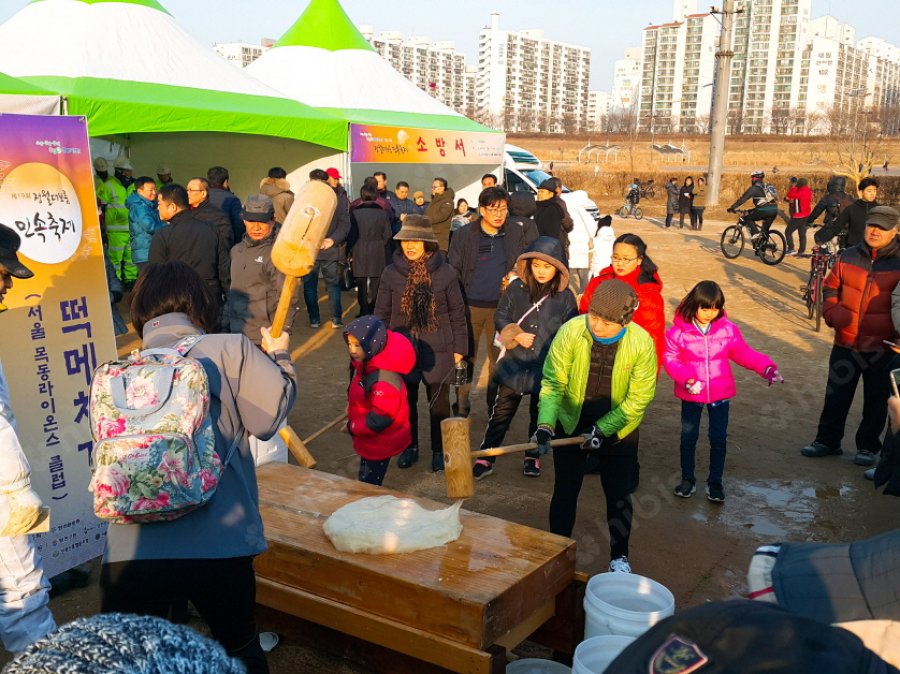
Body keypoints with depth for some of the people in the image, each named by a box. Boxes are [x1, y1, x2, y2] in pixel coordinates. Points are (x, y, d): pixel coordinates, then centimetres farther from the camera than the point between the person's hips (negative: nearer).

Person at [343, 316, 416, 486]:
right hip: (370, 440, 10)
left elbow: (380, 418, -30)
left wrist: (353, 427, -18)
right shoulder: (366, 364, -2)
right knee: (367, 481, 25)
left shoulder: (383, 378, -33)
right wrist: (351, 406, 2)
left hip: (380, 442, -10)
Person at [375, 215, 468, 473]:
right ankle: (410, 447, 31)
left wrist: (459, 348, 0)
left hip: (438, 350, -1)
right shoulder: (391, 273, -3)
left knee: (439, 402, 9)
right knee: (405, 400, 12)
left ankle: (439, 450, 26)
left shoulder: (445, 273, -7)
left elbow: (457, 313, -1)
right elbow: (382, 313, 5)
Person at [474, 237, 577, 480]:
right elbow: (500, 316, 2)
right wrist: (516, 335, -14)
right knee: (502, 411, 6)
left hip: (547, 368, 0)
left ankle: (533, 456, 34)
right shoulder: (516, 288, -4)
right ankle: (486, 457, 13)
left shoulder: (565, 297, -6)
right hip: (514, 364, 0)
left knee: (540, 413, 16)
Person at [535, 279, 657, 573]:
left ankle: (619, 556, 33)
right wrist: (545, 424, -30)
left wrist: (603, 429, -21)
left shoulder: (641, 343, -22)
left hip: (618, 428, 0)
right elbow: (553, 382, -18)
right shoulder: (570, 331, -23)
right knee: (565, 491, 12)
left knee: (618, 494, 12)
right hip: (571, 424, 0)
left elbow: (639, 398, -16)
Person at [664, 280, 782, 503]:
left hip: (720, 394, 1)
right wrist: (687, 378, -28)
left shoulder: (728, 329, -8)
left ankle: (715, 481, 25)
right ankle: (687, 479, 29)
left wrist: (766, 367, -12)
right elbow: (670, 358, -14)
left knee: (718, 438, 8)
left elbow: (743, 353, 0)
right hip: (691, 394, -1)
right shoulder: (679, 331, -15)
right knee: (688, 437, 11)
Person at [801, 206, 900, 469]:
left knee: (876, 399, 11)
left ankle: (867, 446, 27)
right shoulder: (848, 257, 2)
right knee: (836, 394, 12)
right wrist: (832, 312, -7)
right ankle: (828, 440, 27)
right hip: (846, 342, 2)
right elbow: (830, 288, 11)